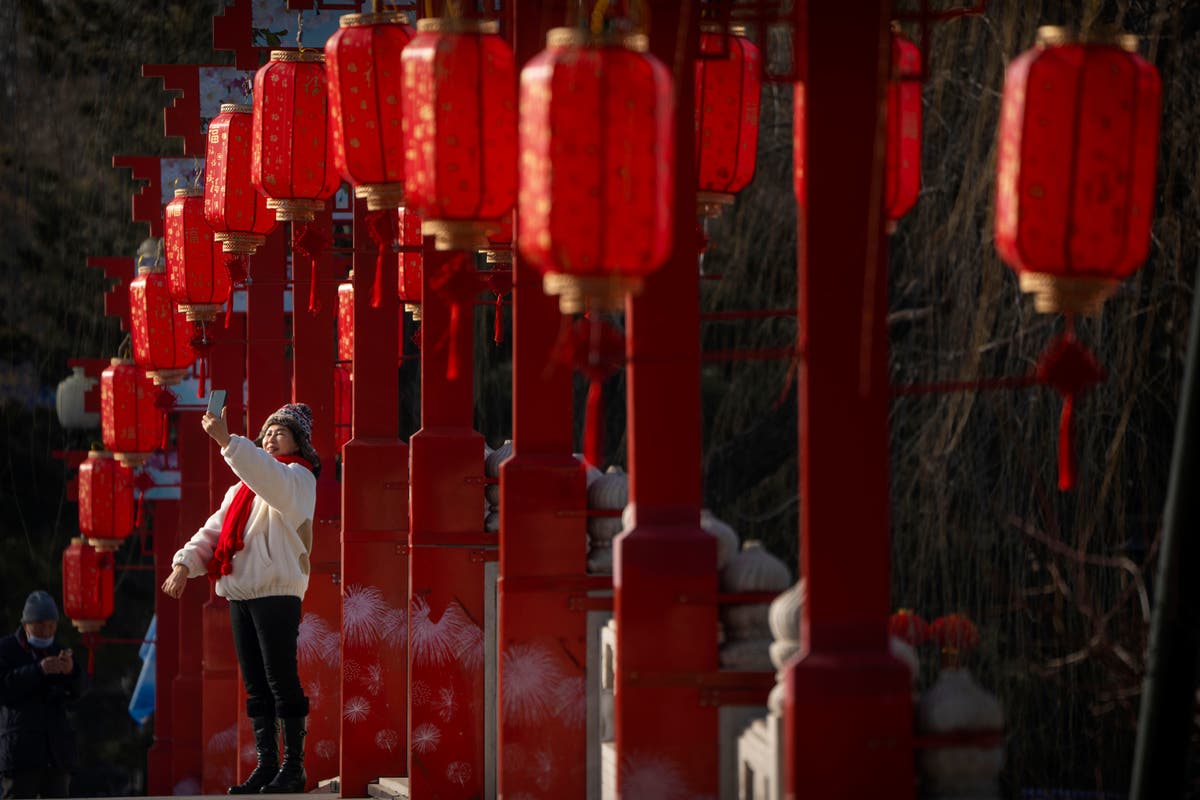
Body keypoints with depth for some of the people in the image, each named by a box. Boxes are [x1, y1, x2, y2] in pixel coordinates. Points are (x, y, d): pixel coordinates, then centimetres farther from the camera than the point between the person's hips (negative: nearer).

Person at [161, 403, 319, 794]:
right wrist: (185, 563, 0)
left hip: (277, 592, -7)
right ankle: (266, 765, 10)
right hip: (240, 593, 7)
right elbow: (214, 530, 18)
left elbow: (273, 480, -25)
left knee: (281, 680, -8)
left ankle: (293, 766, -5)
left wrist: (227, 441, -36)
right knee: (255, 684, 7)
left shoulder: (298, 478, -1)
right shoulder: (243, 488, 24)